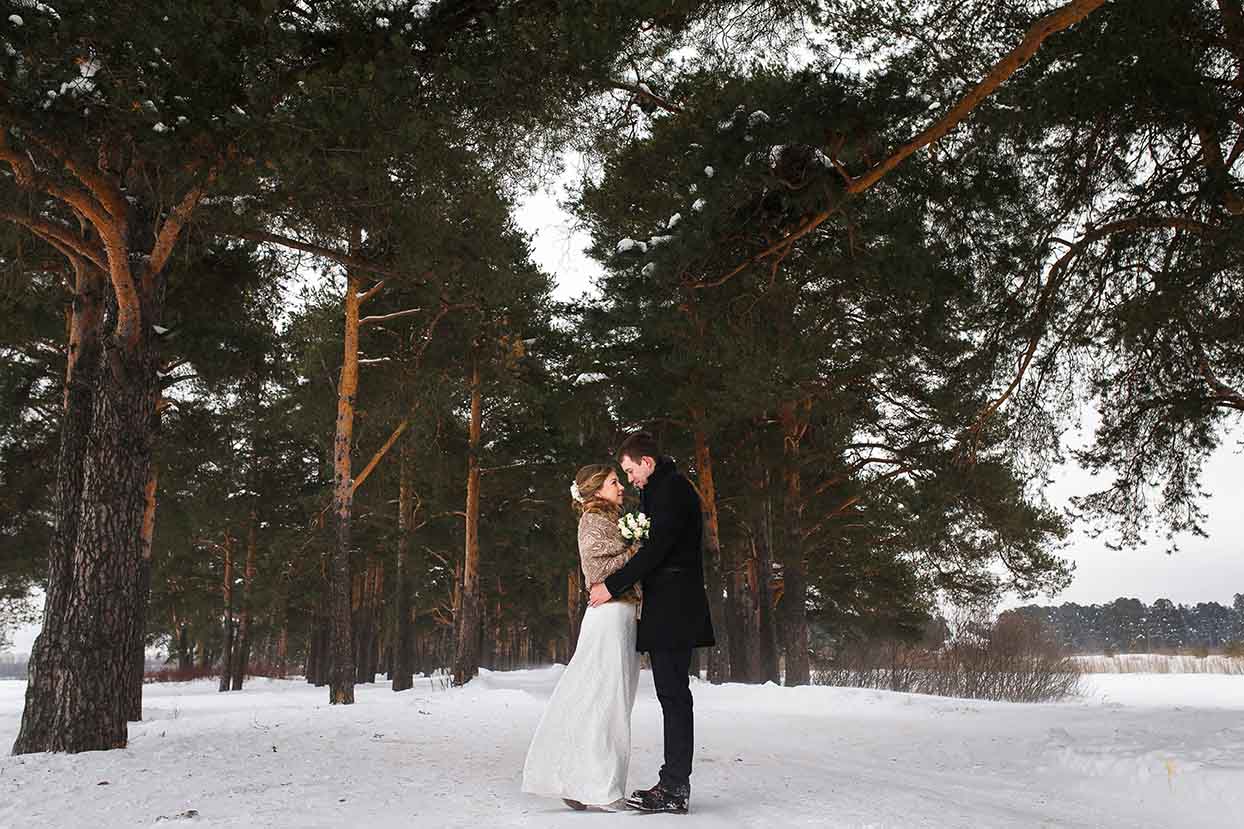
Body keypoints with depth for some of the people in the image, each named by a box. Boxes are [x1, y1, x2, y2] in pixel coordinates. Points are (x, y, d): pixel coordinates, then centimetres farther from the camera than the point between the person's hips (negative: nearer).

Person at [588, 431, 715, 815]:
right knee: (673, 696, 9)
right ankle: (675, 785, 14)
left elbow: (656, 548, -18)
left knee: (673, 696, -9)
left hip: (672, 610, -10)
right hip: (667, 611, 10)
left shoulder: (672, 488, -10)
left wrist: (612, 586, -13)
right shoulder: (664, 489, 22)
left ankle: (674, 789, -6)